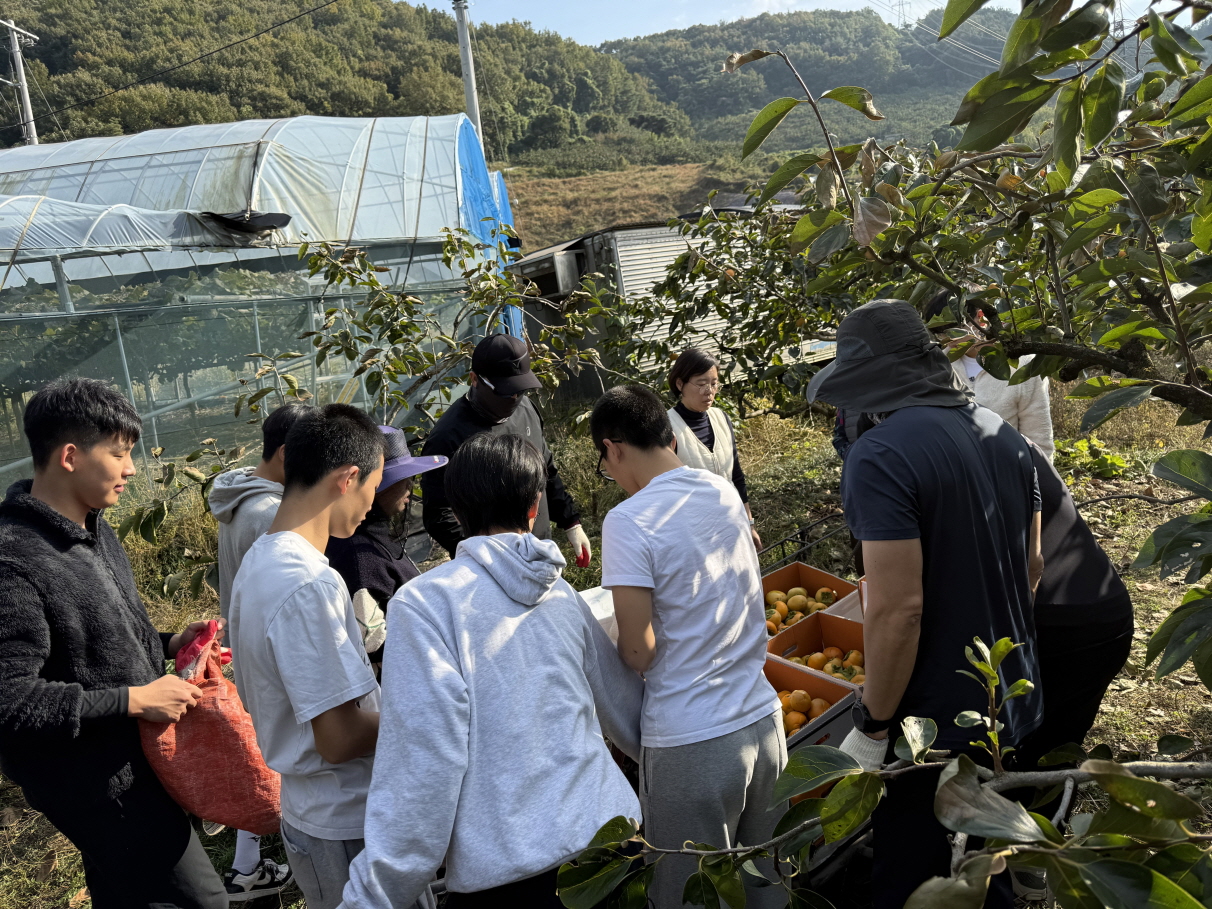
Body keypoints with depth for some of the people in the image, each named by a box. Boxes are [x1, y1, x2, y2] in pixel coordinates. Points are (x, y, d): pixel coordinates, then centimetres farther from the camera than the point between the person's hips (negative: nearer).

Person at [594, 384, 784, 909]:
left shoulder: (629, 520, -17)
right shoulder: (726, 493, 3)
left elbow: (639, 652, -17)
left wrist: (620, 643, 4)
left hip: (690, 743, -6)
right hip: (762, 719, 6)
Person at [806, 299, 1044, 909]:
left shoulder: (881, 452, -24)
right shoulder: (1001, 433, 2)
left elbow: (898, 609, -27)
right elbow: (1031, 565, 12)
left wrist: (872, 729, -16)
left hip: (936, 722, -8)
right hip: (1014, 702, 8)